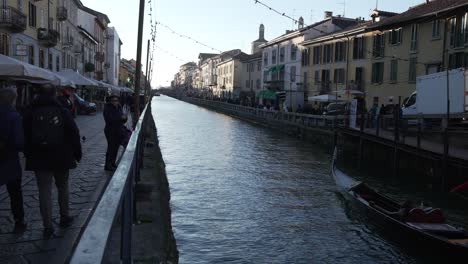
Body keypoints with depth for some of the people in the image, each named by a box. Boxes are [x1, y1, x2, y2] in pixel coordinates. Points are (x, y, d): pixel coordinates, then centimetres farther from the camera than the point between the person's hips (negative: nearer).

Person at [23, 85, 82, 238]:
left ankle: (48, 226, 3)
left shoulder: (30, 113, -1)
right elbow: (74, 133, -5)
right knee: (62, 187, 17)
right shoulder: (62, 112, -5)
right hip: (61, 158, 0)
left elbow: (26, 137, 3)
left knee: (44, 191, 3)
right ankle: (65, 217, 27)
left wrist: (29, 155, 12)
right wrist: (77, 153, 5)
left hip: (39, 159, 0)